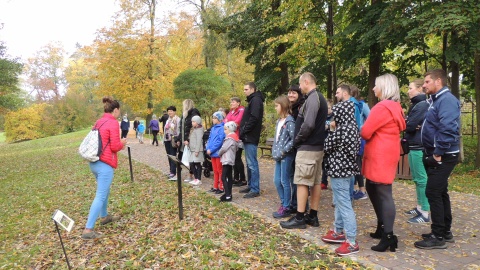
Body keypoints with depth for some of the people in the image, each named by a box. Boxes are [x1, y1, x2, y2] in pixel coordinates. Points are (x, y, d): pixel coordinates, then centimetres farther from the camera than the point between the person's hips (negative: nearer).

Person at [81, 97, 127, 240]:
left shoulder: (98, 122, 12)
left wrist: (118, 144, 19)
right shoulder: (113, 123, -13)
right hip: (105, 164, -9)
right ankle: (88, 230, -5)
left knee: (104, 191, 27)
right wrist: (122, 143, 5)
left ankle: (104, 216, 42)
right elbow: (115, 147, -16)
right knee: (100, 196, -5)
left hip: (94, 162, 9)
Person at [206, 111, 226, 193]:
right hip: (212, 153, 8)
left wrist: (211, 150, -18)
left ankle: (221, 187, 7)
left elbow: (219, 141, -20)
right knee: (215, 171, 15)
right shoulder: (213, 128, 13)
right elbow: (209, 139, 15)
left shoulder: (222, 128, -14)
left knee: (220, 171, 0)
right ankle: (215, 186, 24)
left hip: (218, 153, -8)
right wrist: (208, 148, -1)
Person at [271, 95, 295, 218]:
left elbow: (293, 139, -19)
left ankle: (286, 208, 11)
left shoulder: (289, 121, -14)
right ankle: (283, 203, 26)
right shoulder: (279, 121, 12)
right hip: (279, 156, 8)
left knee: (285, 181, 0)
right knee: (277, 180, 12)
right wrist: (274, 151, 9)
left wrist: (283, 151, -17)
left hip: (286, 156, -8)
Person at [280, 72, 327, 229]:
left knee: (302, 182, -4)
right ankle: (313, 216, 18)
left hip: (307, 147, -10)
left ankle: (299, 218, 2)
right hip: (317, 146, 10)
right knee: (316, 182, 11)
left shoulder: (312, 98, -14)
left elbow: (308, 124, -25)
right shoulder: (320, 98, 17)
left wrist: (297, 139, -10)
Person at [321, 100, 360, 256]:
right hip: (348, 168, 10)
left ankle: (352, 242, 0)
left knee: (344, 205, -5)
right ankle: (338, 232, 33)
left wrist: (332, 131, 4)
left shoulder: (340, 129, -20)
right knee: (339, 202, 21)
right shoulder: (353, 127, 8)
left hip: (339, 170, -10)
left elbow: (327, 148, -10)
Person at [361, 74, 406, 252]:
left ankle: (389, 236, -1)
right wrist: (373, 134, 4)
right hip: (387, 154, 10)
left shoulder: (382, 107, -16)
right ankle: (382, 227, 28)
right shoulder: (395, 107, 16)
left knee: (383, 193, -6)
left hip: (380, 156, -10)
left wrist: (364, 132, 4)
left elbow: (365, 132, -16)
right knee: (373, 189, 18)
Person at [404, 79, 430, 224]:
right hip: (414, 146, 10)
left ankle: (425, 213, -1)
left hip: (419, 147, -10)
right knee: (417, 179, 16)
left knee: (421, 179, -6)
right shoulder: (417, 104, 17)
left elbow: (409, 126, -20)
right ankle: (420, 207, 26)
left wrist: (405, 126, 1)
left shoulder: (422, 105, -15)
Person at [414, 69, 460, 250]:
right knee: (440, 193, 15)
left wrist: (438, 153, -22)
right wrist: (431, 153, 14)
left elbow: (448, 129, -28)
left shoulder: (447, 100, -17)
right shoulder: (437, 100, 15)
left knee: (433, 193, -8)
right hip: (435, 155, 10)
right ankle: (445, 231, 26)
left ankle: (438, 237, 1)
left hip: (442, 157, -10)